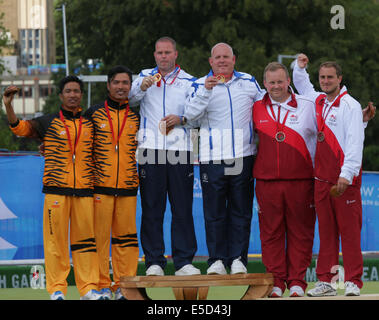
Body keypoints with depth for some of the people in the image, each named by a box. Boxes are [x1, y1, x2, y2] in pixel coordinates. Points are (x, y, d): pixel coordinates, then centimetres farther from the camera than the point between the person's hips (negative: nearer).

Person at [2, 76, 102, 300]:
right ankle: (57, 289, -1)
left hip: (85, 190, 2)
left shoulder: (90, 124, 15)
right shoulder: (48, 123, 8)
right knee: (56, 239, -4)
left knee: (85, 238, 2)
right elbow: (20, 128, 0)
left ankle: (89, 289, 7)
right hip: (56, 189, -2)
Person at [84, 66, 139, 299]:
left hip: (128, 186, 2)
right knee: (99, 236, -4)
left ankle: (124, 285, 7)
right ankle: (102, 286, 1)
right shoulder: (94, 114, 6)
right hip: (100, 185, -2)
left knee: (126, 236, 2)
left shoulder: (136, 117, 13)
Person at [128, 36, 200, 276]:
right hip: (150, 149, 0)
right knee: (151, 208, 0)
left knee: (183, 208, -1)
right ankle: (154, 261, 4)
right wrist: (142, 88, -22)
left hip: (180, 150, 0)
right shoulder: (145, 76, 13)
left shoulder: (188, 81, 11)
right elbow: (130, 100, -3)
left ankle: (184, 261, 2)